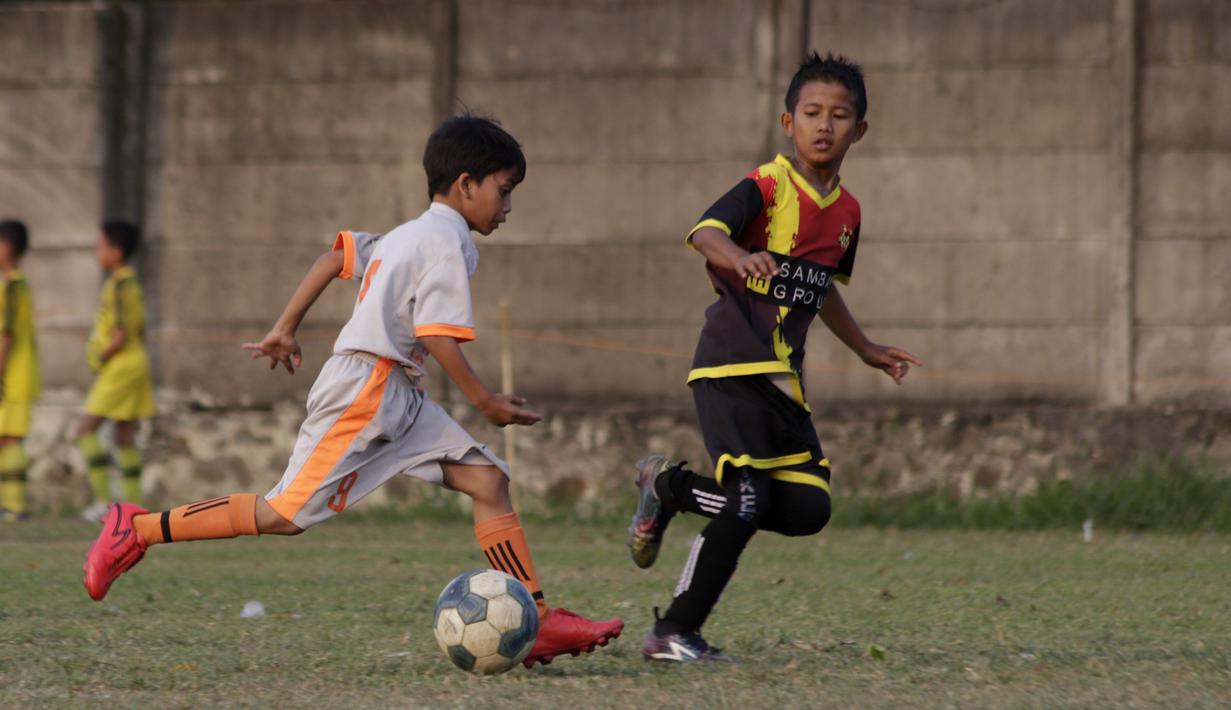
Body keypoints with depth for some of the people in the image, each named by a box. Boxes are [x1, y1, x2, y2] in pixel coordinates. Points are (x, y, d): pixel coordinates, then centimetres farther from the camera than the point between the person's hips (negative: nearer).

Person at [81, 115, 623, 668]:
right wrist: (486, 403, -13)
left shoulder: (411, 234, 20)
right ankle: (138, 529, -1)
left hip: (396, 398, 11)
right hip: (366, 389, -11)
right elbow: (437, 334, -18)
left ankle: (538, 622, -7)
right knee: (285, 514, -10)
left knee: (489, 480, 0)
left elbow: (337, 255, 23)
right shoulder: (450, 244, -10)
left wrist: (285, 327, 26)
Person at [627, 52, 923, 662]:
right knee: (747, 501, -18)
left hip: (783, 380, 7)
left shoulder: (846, 212, 13)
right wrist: (742, 258, -49)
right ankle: (674, 633, -4)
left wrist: (867, 351, 33)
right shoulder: (767, 187, -10)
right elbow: (704, 232, -28)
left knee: (808, 508, -3)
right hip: (731, 366, -7)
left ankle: (672, 485, 16)